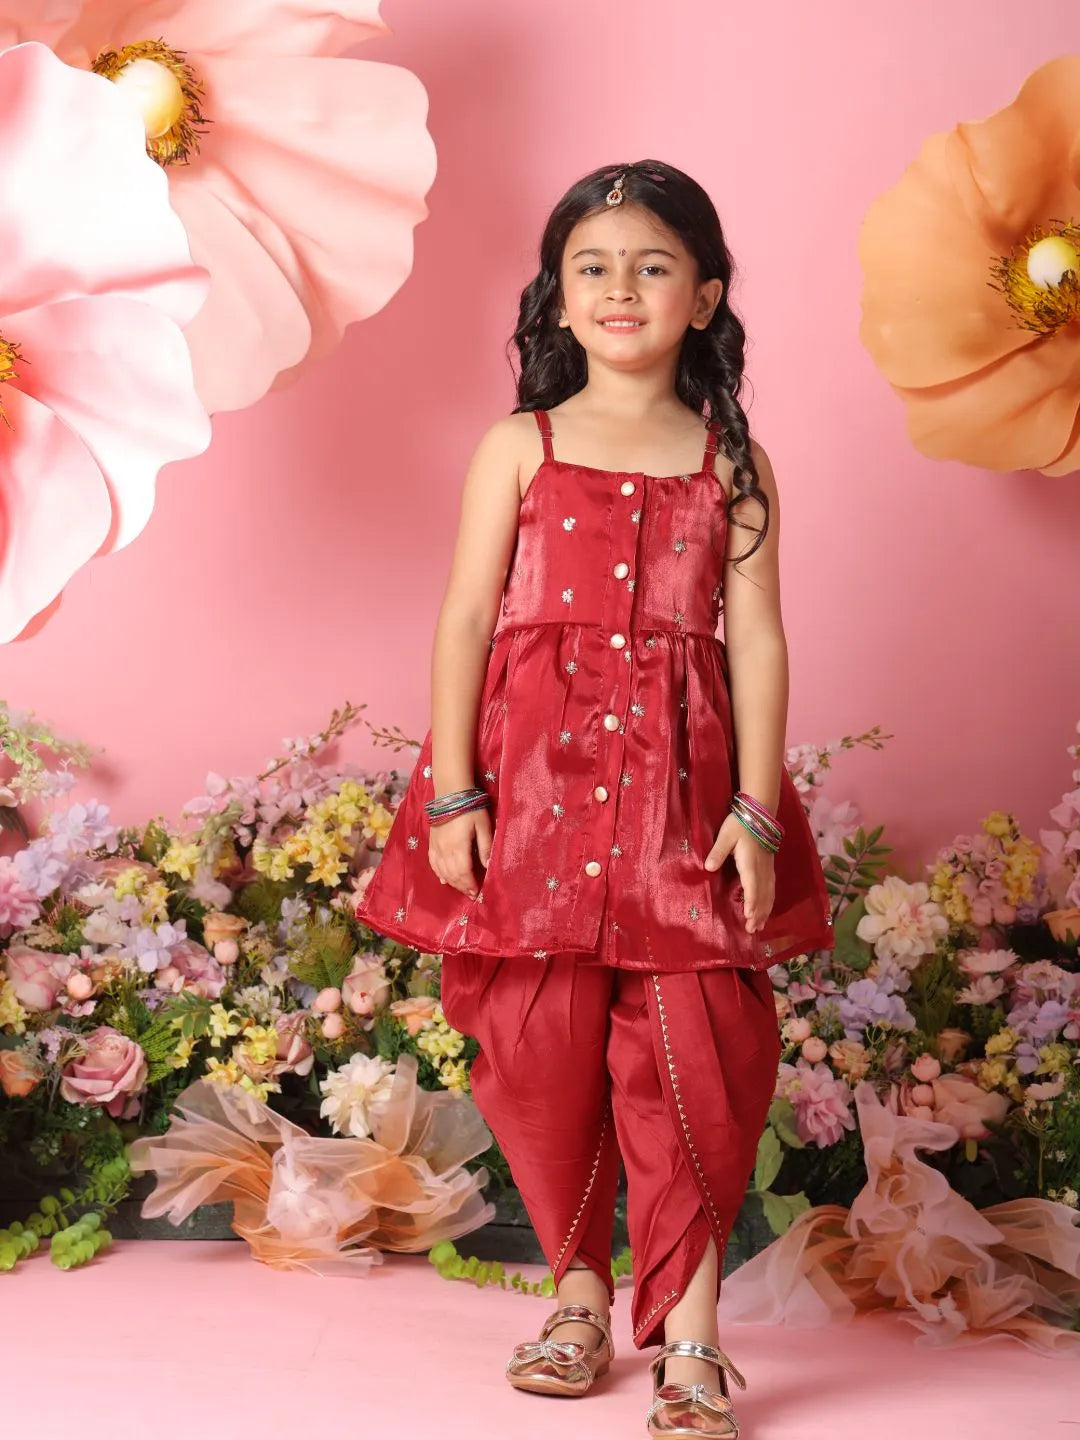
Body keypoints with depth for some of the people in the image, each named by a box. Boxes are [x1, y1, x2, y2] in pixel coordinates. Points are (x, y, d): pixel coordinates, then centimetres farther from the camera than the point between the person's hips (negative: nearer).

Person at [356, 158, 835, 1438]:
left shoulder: (732, 463, 7)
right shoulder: (519, 447, 6)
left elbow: (756, 638, 3)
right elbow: (465, 622, 1)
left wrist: (756, 807, -5)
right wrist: (451, 791, -6)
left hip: (680, 782, 0)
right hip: (532, 774, 0)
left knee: (697, 1045, -6)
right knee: (540, 1039, 5)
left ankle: (688, 1324, 5)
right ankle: (578, 1293, 23)